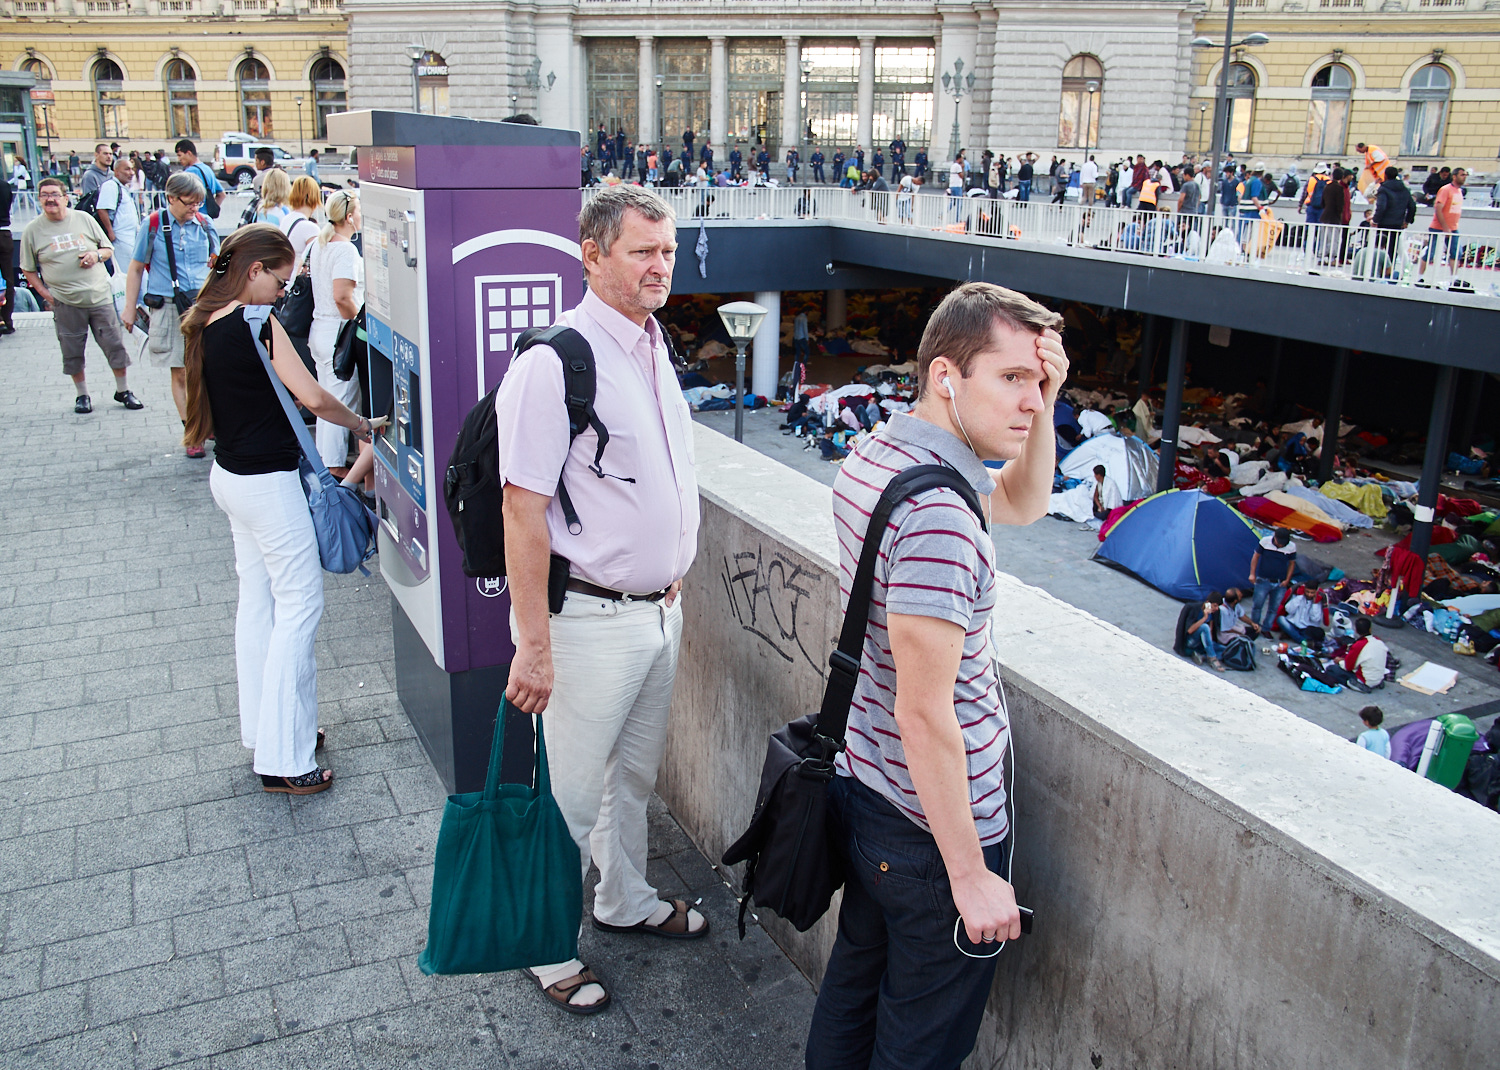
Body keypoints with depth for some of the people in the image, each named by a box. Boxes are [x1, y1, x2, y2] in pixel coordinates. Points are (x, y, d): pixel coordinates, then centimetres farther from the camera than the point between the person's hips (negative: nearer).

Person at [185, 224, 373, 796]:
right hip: (266, 482, -9)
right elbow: (313, 398, -22)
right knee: (299, 603, -3)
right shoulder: (258, 324, -19)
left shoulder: (205, 323, 7)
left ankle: (263, 728, 27)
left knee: (257, 599, 16)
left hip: (230, 475, 9)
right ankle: (284, 758, 0)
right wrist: (361, 425, -7)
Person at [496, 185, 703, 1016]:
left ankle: (625, 902, 46)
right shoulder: (556, 361, -19)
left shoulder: (652, 347, 8)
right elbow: (523, 508, -22)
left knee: (635, 774, 24)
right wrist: (534, 644, -22)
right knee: (571, 795, 7)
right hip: (590, 620, -8)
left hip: (658, 611, 8)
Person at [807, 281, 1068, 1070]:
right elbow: (925, 715, -28)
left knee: (853, 985, 27)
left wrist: (1044, 403, -3)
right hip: (932, 825, -9)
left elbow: (1024, 502, 14)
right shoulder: (935, 516, -29)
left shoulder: (872, 455, 1)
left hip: (862, 791, 9)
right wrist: (971, 874, -19)